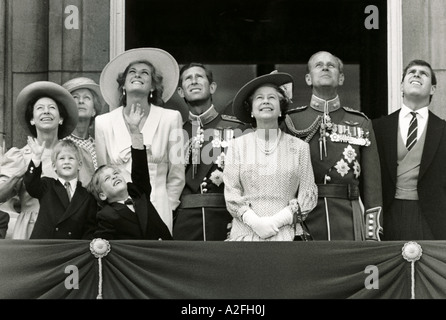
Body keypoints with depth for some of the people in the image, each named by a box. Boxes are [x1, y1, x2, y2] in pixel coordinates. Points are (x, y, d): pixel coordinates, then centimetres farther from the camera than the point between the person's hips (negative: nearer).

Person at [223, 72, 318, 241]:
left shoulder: (299, 147, 7)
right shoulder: (237, 145, 8)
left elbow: (308, 194, 3)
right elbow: (231, 192, 4)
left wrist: (278, 220, -8)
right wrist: (255, 221, -10)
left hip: (286, 232, 0)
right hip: (245, 232, 0)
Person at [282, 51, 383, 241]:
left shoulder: (362, 123, 11)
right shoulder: (290, 121, 7)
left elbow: (372, 183, 8)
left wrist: (372, 235, 1)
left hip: (349, 225, 1)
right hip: (304, 221, -1)